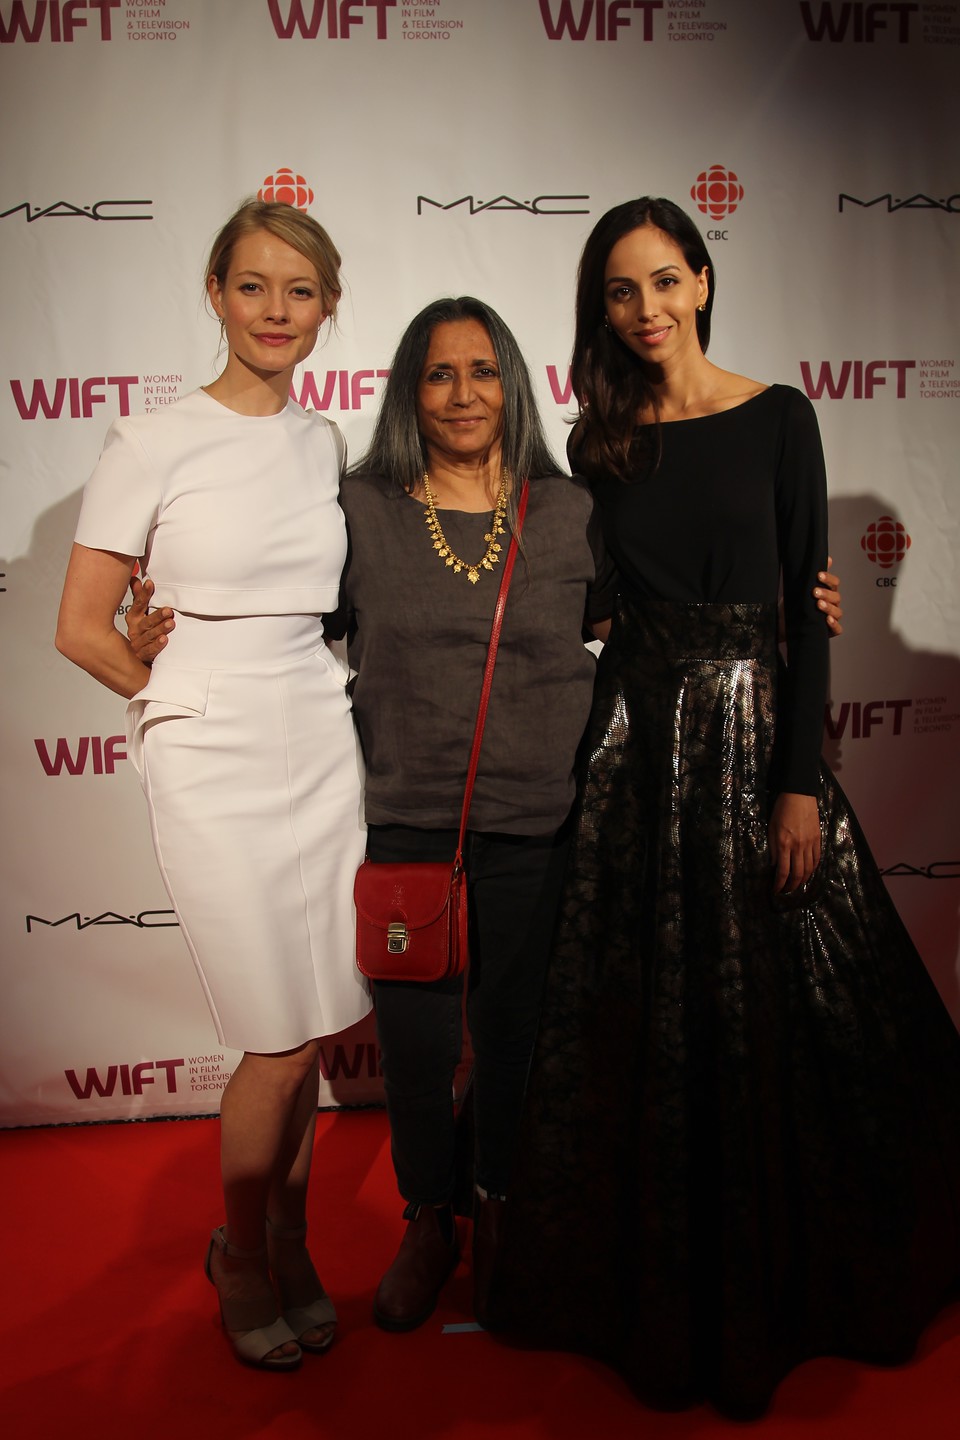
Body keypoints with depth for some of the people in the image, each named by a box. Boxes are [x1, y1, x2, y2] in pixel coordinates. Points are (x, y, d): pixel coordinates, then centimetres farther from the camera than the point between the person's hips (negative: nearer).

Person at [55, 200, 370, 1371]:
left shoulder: (327, 444, 8)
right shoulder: (153, 445, -5)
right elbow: (82, 630, -2)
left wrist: (301, 697, 7)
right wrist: (191, 699, 2)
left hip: (324, 747, 4)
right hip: (217, 764, -4)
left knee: (310, 1033, 9)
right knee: (282, 1042, 0)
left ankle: (286, 1246, 33)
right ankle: (242, 1256, 28)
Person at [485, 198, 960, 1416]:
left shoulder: (777, 419, 0)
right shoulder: (602, 443, 7)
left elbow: (807, 605, -5)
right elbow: (594, 601, 10)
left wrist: (800, 781, -11)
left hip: (753, 727, -2)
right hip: (636, 735, 2)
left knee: (781, 1016, 4)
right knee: (644, 1022, 7)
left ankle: (789, 1282, 27)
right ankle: (659, 1290, 27)